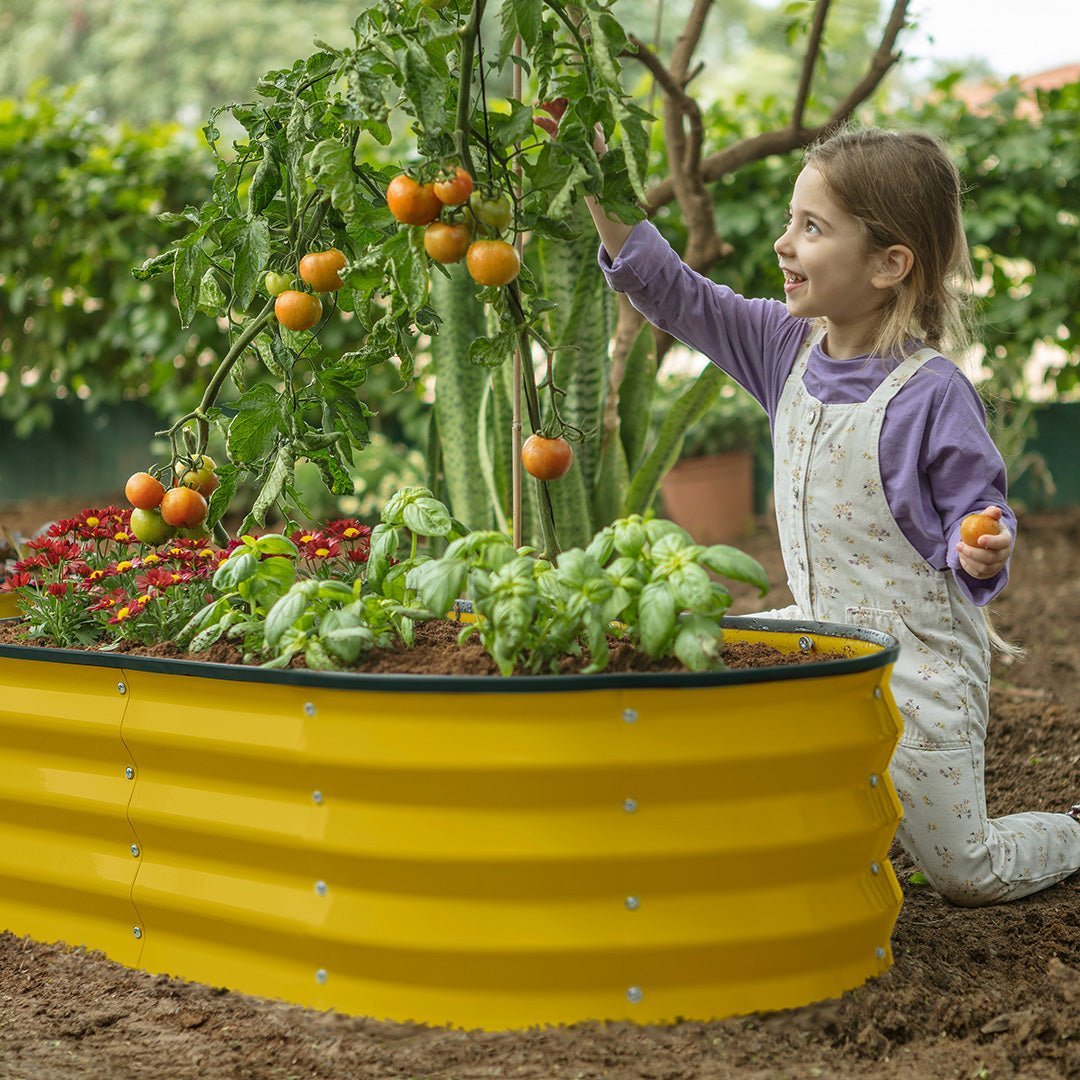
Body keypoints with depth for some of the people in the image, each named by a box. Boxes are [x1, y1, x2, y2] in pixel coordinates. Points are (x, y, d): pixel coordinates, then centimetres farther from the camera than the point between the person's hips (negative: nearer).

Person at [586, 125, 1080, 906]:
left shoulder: (932, 393, -21)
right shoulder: (789, 347, -2)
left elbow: (980, 513, -13)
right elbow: (676, 296, 0)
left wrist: (980, 550, -36)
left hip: (915, 661, -6)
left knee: (968, 876, 0)